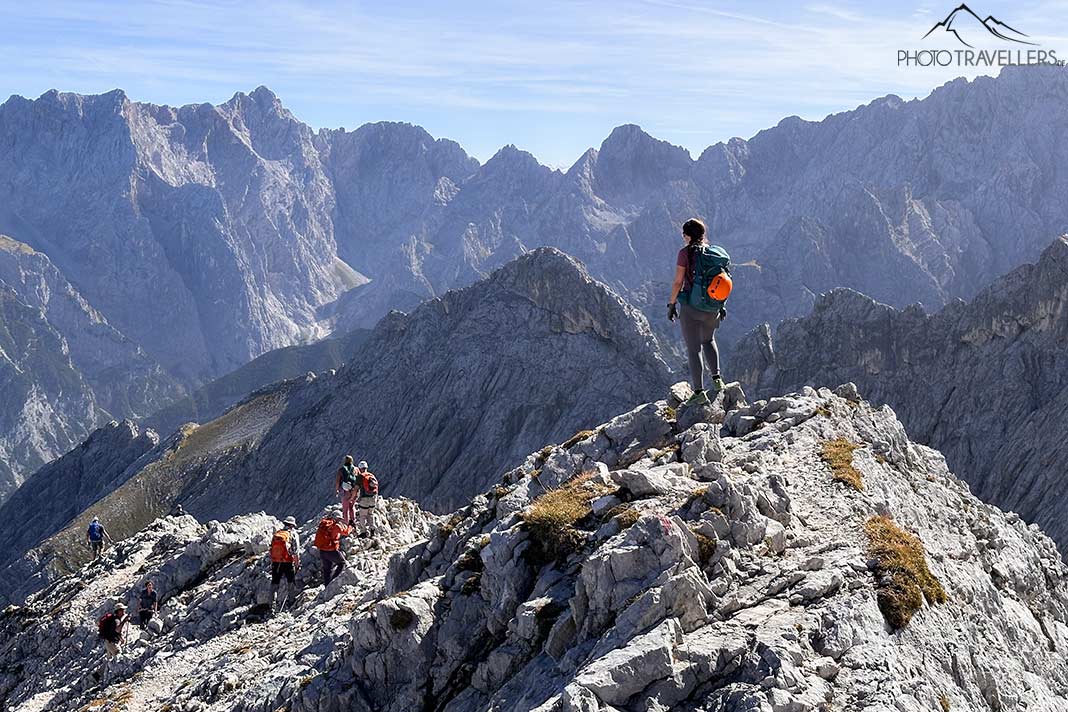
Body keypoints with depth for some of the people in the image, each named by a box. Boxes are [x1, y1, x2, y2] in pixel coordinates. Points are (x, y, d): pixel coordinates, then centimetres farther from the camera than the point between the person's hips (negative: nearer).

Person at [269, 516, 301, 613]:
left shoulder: (276, 534, 11)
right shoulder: (293, 534, -2)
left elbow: (271, 549, 13)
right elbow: (296, 551, -5)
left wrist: (271, 564, 20)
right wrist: (297, 564, 2)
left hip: (275, 562, 4)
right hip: (288, 562, -4)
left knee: (274, 582, 10)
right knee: (291, 581, 12)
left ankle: (272, 604, 8)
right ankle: (291, 600, 11)